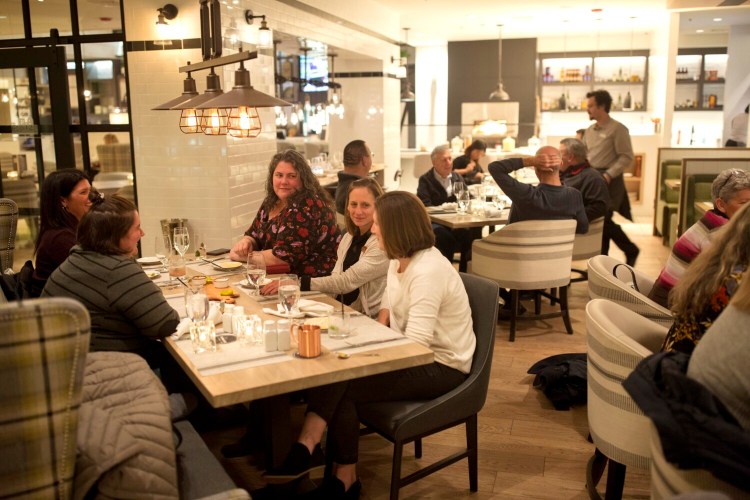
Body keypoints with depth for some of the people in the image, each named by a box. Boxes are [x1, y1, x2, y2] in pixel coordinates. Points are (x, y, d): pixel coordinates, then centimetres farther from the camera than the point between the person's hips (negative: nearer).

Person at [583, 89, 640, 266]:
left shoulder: (618, 129, -8)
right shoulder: (589, 130, 13)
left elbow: (626, 157, -13)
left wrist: (608, 175, -21)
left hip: (609, 181, -7)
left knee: (604, 219, -11)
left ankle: (631, 250, 11)